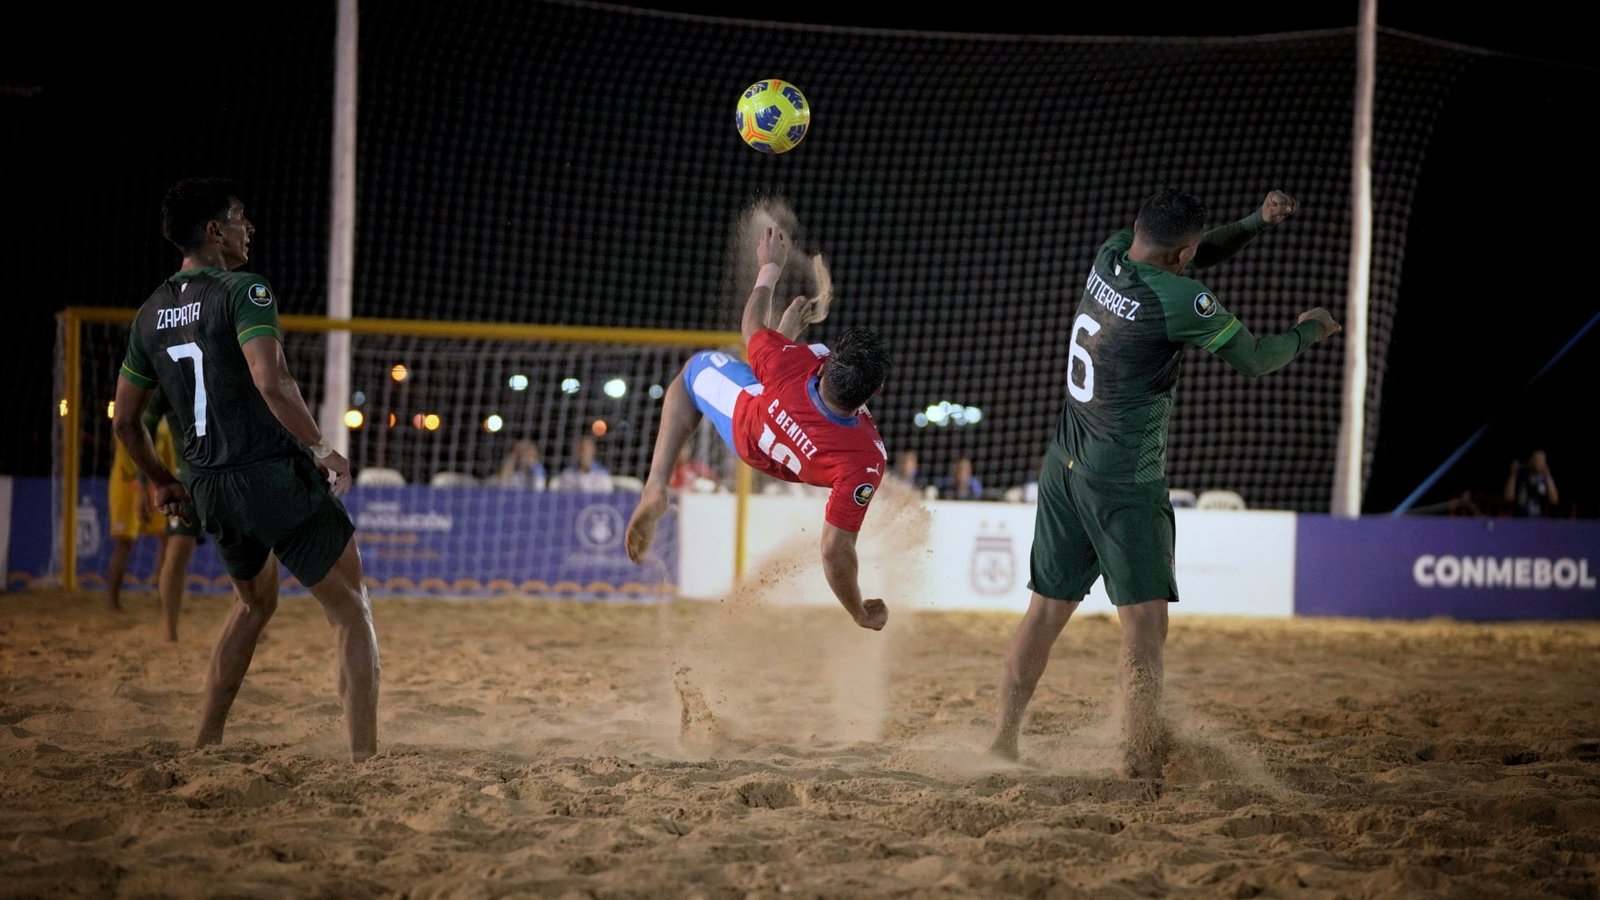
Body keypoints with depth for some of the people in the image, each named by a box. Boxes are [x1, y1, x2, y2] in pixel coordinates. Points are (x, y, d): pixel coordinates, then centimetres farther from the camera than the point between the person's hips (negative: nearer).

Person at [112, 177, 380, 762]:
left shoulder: (151, 313, 11)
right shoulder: (243, 291, -10)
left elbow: (123, 420, 17)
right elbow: (270, 381, -26)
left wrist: (162, 483, 30)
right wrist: (321, 449, -17)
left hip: (210, 489, 7)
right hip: (276, 474, -7)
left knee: (255, 604, 29)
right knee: (351, 610, 2)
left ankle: (203, 746, 26)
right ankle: (364, 757, -8)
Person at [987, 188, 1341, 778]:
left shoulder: (1110, 257, 3)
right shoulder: (1178, 298, -19)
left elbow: (1201, 254, 20)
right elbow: (1255, 361, -9)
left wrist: (1258, 222, 6)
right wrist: (1310, 330, 9)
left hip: (1064, 468, 8)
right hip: (1125, 484, -8)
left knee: (1047, 609, 13)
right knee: (1145, 619, -7)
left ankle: (1003, 741, 17)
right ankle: (1140, 756, -14)